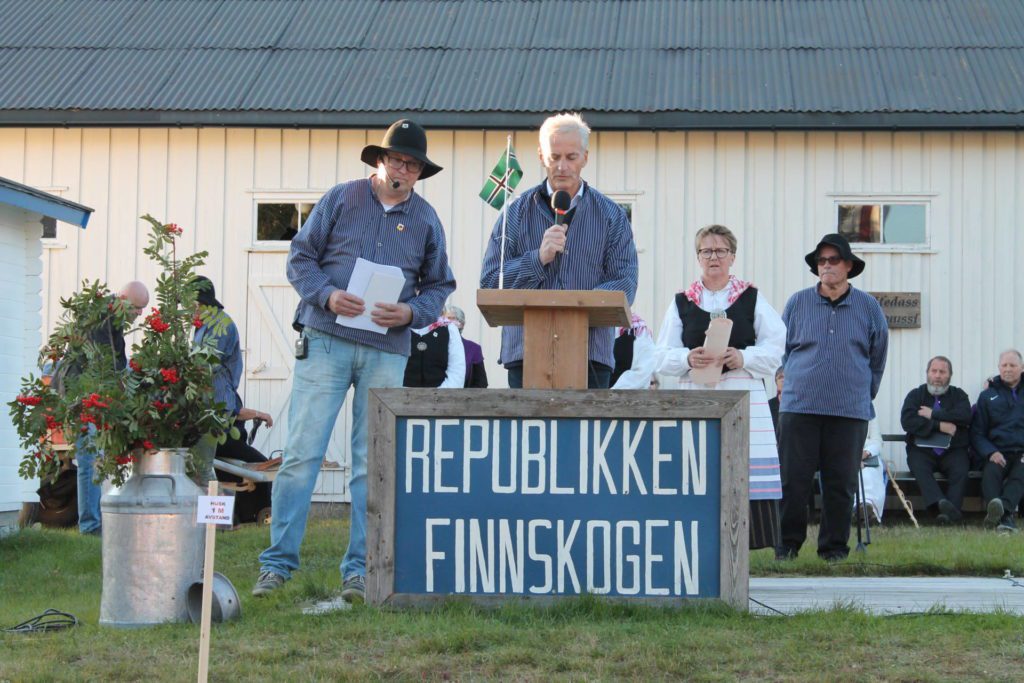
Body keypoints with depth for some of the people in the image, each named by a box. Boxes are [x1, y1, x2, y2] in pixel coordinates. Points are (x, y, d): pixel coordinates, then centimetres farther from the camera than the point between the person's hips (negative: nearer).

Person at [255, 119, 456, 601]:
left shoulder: (426, 220, 12)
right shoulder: (340, 200, 6)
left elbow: (440, 286, 14)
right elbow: (300, 257, 6)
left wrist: (411, 312, -6)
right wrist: (327, 295, -12)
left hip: (387, 350, 2)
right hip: (325, 342, -2)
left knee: (372, 463, 3)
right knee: (302, 452, -6)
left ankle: (359, 570, 9)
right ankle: (278, 562, -1)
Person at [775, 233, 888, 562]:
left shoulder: (868, 307, 6)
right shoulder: (797, 303, 5)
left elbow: (878, 358, 16)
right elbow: (782, 349, 16)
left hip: (850, 411, 0)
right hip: (799, 407, 0)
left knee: (840, 483, 3)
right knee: (793, 480, -2)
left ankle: (834, 546, 12)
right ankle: (788, 544, 8)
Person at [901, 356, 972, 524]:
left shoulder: (958, 395, 17)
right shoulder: (915, 395, 15)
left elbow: (965, 416, -6)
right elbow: (907, 421, -4)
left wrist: (933, 414, -6)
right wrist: (939, 426, -10)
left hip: (953, 450, 0)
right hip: (922, 450, 0)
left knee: (960, 470, -30)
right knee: (918, 466, -33)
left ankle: (950, 511, -45)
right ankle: (941, 504, -52)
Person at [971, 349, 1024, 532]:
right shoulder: (988, 396, 18)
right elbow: (977, 433, 15)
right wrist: (991, 452, -7)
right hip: (999, 453, 1)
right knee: (990, 472, -33)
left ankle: (1003, 508, -59)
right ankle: (1006, 516, -55)